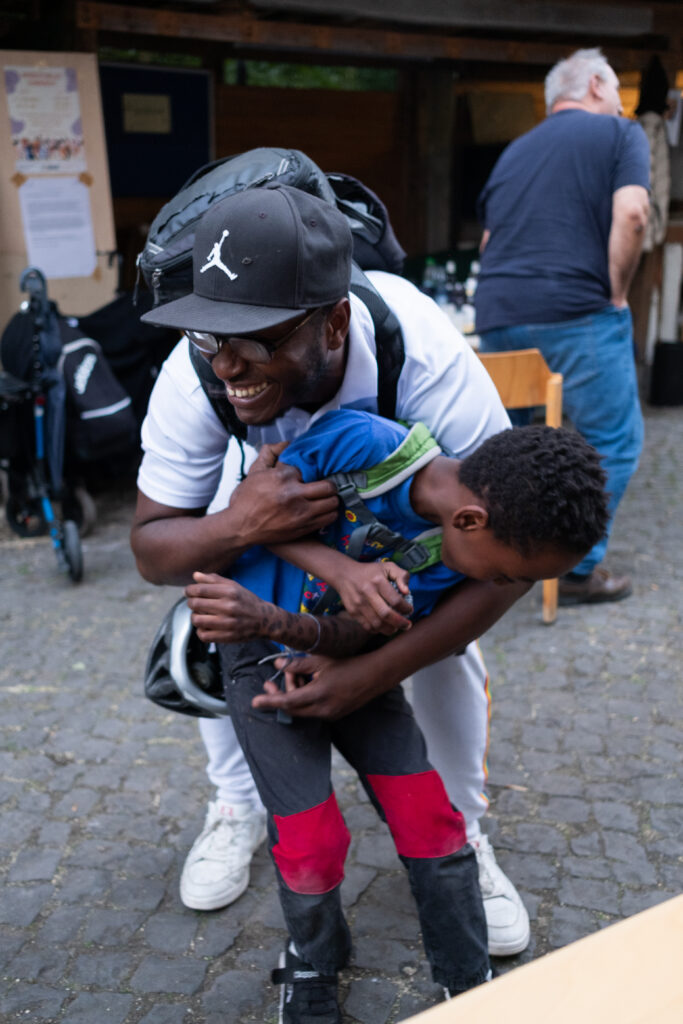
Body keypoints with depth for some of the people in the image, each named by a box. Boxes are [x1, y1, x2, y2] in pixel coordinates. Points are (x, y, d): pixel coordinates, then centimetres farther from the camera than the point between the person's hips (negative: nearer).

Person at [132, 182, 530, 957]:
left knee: (448, 642, -11)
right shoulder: (196, 375, -38)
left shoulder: (427, 356, -46)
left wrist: (375, 671, -46)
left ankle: (458, 832, 15)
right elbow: (151, 548, -28)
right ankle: (238, 806, 20)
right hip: (269, 470, 2)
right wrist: (234, 528, -52)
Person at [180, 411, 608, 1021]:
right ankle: (314, 965, 27)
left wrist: (269, 619, -42)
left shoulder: (450, 554, -19)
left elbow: (350, 637, -21)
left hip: (341, 656, 3)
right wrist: (343, 571, -35)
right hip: (263, 654, -3)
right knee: (312, 841, -6)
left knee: (430, 820, -2)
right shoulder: (362, 443, -32)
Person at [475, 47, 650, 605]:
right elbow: (630, 215, -10)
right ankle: (577, 569, 1)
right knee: (613, 442, 3)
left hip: (497, 314, 7)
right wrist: (617, 294, -2)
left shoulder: (515, 150, 25)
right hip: (576, 312, -6)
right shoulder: (621, 134, 7)